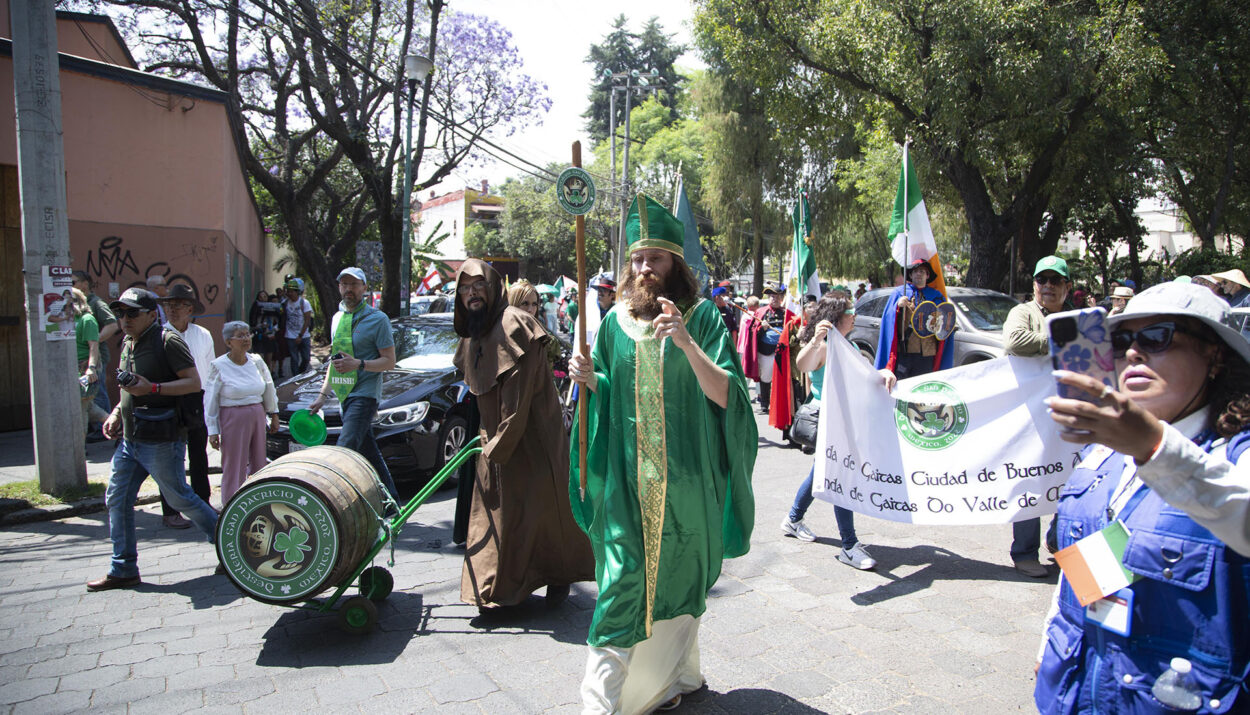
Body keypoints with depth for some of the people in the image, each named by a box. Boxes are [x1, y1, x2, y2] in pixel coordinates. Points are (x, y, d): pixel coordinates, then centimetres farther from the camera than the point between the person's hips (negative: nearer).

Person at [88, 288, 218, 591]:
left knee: (180, 498, 1)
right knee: (117, 499, 8)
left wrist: (152, 388, -26)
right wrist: (116, 414, 11)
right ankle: (123, 570, 19)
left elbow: (194, 382, -17)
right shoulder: (127, 344, 14)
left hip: (161, 441, -8)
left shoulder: (167, 341, -12)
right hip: (130, 438, 9)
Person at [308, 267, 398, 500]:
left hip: (364, 394, -7)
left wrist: (359, 364, -23)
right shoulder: (337, 318, 17)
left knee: (345, 451, -19)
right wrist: (322, 395, 20)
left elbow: (389, 361, -8)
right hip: (344, 395, 7)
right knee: (369, 453, 11)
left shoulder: (377, 319, -5)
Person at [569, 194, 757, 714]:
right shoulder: (617, 320, 5)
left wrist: (687, 343, -28)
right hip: (627, 479, 2)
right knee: (623, 579, 0)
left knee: (678, 576, 13)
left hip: (684, 479, -1)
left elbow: (725, 395, -15)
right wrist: (590, 379, -7)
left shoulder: (702, 316, -5)